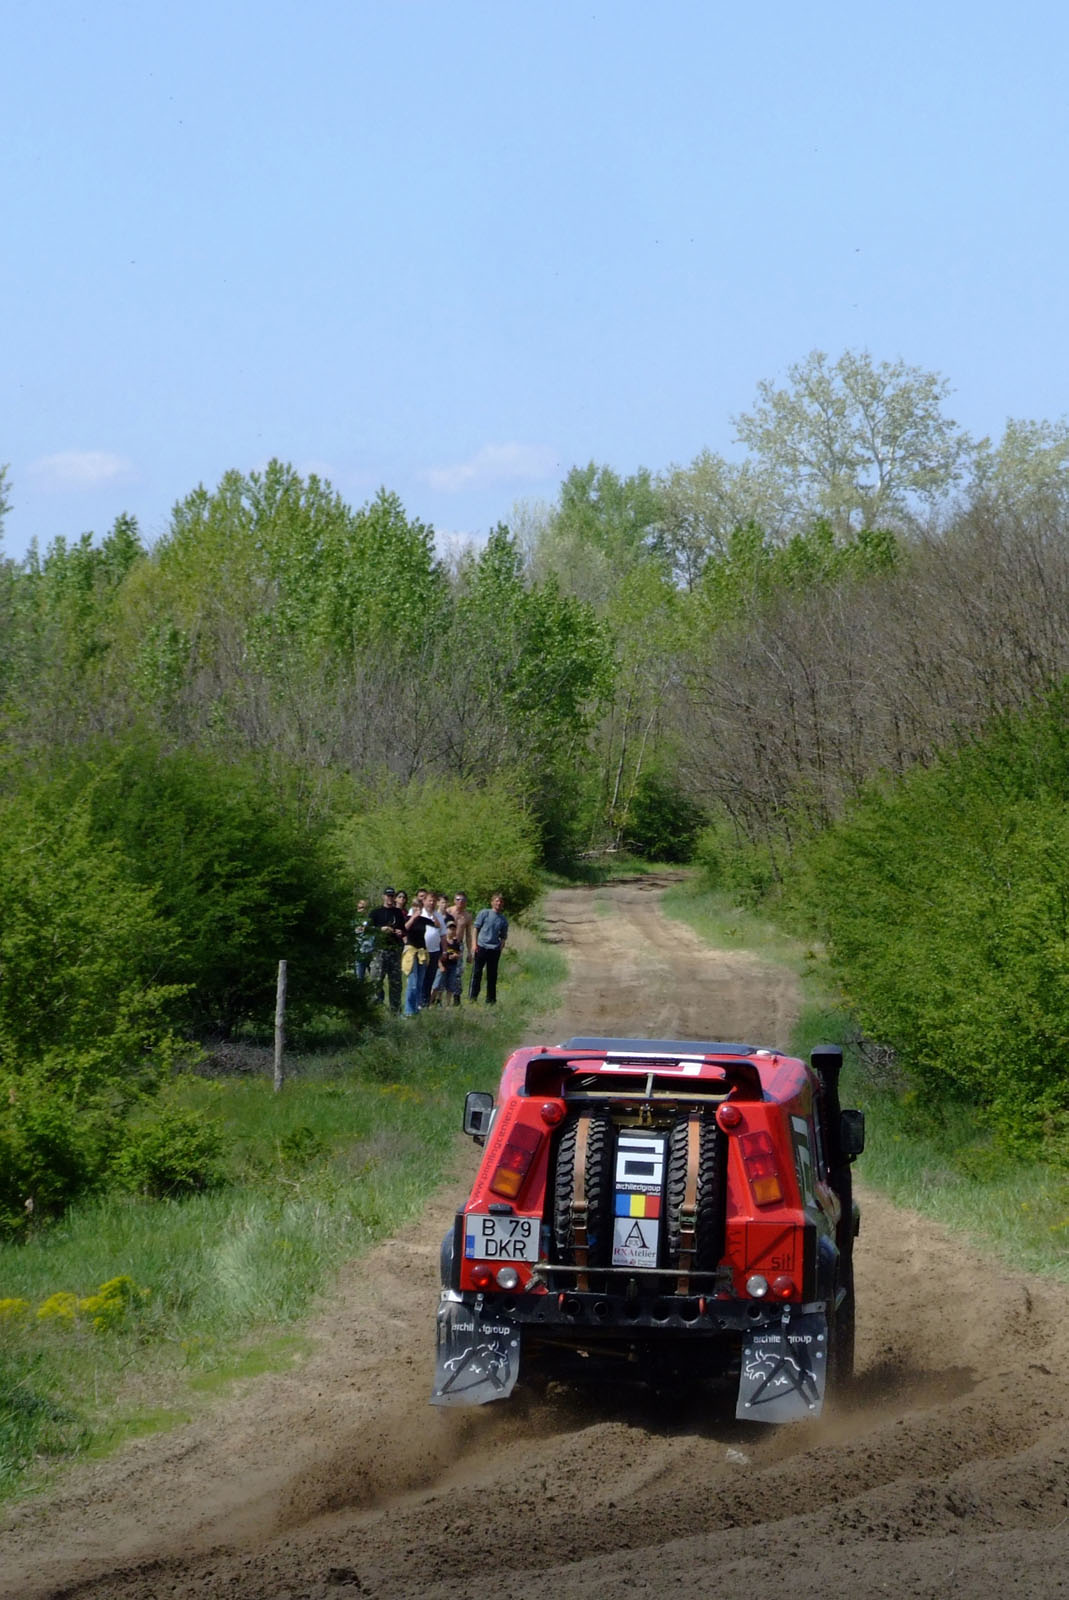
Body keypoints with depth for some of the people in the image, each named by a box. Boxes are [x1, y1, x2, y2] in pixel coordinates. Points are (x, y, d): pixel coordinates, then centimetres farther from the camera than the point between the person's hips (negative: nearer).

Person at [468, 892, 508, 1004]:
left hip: (494, 949, 3)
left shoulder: (503, 919, 12)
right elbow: (476, 928, 3)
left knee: (492, 975, 7)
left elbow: (503, 936, 16)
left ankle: (491, 1000, 14)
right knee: (476, 973, -3)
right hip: (481, 947, -3)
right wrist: (475, 943, -5)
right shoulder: (485, 913, 3)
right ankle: (472, 998, 1)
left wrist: (501, 947, 1)